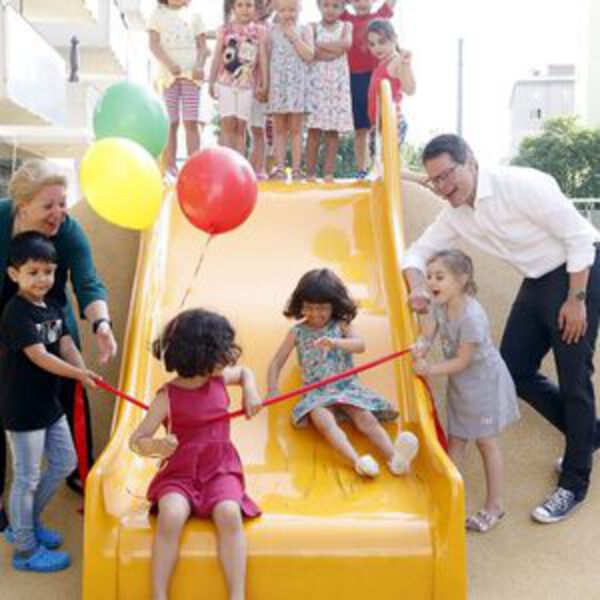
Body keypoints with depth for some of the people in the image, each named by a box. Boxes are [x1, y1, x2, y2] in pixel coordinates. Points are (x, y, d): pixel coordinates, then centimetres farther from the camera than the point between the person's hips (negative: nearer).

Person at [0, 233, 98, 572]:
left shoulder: (54, 309, 7)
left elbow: (67, 347, -4)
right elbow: (39, 357, -25)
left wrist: (83, 373, -23)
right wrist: (79, 374, -31)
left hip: (50, 403, 9)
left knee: (65, 463, 18)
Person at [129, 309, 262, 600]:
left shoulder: (219, 379, 4)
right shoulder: (168, 396, -9)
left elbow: (244, 372, 29)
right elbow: (136, 441, -7)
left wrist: (250, 390, 7)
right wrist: (157, 446, -29)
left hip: (220, 470, 3)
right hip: (180, 473, -2)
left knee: (229, 514, -30)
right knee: (171, 516, -34)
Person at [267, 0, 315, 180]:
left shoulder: (304, 30, 7)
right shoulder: (272, 30, 9)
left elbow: (309, 56, -7)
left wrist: (294, 36, -7)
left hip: (297, 84, -1)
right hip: (277, 84, 1)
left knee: (295, 128, 0)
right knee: (279, 128, 3)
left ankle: (296, 169, 2)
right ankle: (279, 167, 4)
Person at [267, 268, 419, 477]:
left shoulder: (341, 325, 5)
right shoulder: (297, 332, 7)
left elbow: (360, 345, -14)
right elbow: (276, 363, 8)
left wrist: (335, 342, -34)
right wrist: (272, 392, -7)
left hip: (346, 386, 1)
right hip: (317, 392, -1)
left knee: (366, 418, -24)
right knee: (322, 420, -31)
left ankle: (394, 457, -45)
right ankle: (357, 461, -51)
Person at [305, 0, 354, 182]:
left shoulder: (346, 26, 11)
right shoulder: (313, 27, 6)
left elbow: (346, 43, -10)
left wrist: (320, 44, -8)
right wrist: (335, 49, -12)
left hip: (338, 83, 2)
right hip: (317, 82, -2)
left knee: (333, 130, 0)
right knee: (314, 129, -5)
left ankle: (328, 172, 2)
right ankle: (310, 172, -2)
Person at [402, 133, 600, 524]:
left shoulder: (521, 185, -24)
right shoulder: (455, 215, -1)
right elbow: (419, 251, 9)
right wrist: (417, 287, -12)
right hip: (539, 281, 8)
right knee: (515, 371, 6)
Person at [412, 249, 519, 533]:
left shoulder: (472, 316, -31)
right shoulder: (439, 306, -8)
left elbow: (463, 361, -27)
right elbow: (427, 336, -13)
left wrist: (430, 369, -30)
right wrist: (420, 348, -35)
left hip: (484, 382, -7)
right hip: (459, 384, 7)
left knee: (486, 442, 6)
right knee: (455, 441, 15)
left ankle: (494, 506, 21)